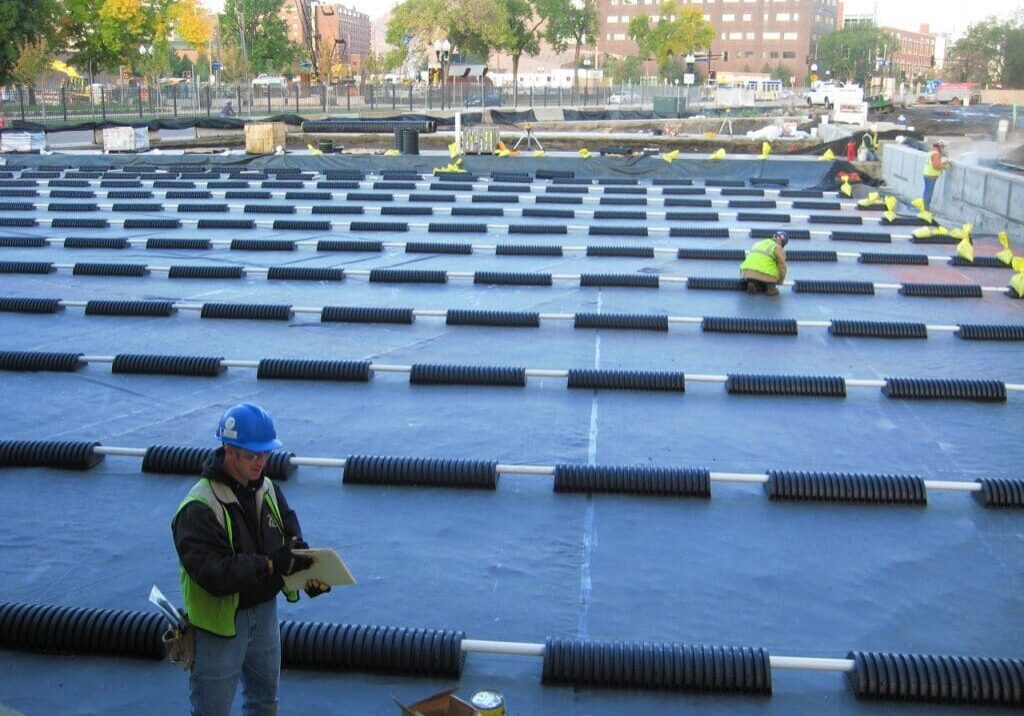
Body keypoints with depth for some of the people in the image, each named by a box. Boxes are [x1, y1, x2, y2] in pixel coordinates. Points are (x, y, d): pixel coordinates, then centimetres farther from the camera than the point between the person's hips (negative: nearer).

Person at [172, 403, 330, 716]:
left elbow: (291, 533, 5)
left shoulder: (267, 488, -2)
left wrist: (309, 568, -14)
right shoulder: (199, 508, -26)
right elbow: (212, 573, -32)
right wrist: (270, 564, -36)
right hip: (221, 619, -7)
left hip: (264, 611, 7)